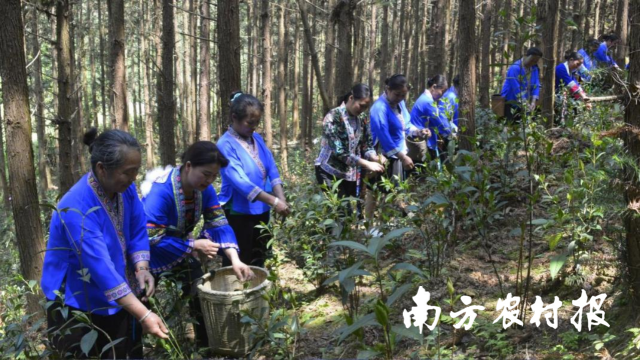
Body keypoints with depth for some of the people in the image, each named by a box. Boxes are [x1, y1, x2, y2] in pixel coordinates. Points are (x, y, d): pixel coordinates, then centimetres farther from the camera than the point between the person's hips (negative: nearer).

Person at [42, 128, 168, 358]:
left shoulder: (125, 188, -10)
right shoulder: (77, 209, -31)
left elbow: (138, 231, 0)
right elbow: (101, 268, -35)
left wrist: (141, 268, -20)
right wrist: (144, 315, -38)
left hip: (118, 299, 7)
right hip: (78, 306, -6)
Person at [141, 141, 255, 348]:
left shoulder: (205, 189, -14)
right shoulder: (160, 191, -34)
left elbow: (219, 224, -15)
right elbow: (152, 239, -35)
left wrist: (235, 259, -29)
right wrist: (193, 246, -29)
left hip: (180, 252, 7)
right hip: (153, 256, -7)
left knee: (201, 294, 14)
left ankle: (206, 346, 32)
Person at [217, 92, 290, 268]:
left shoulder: (257, 139, 6)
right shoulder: (226, 145, -16)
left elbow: (272, 170, 3)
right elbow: (240, 181, -25)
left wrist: (281, 199, -14)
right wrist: (273, 201, -29)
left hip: (261, 211, 7)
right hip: (238, 213, -7)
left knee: (258, 263, 17)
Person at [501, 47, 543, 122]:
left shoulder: (535, 69, 5)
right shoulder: (515, 68, -16)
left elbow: (536, 86, 2)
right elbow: (516, 88, -22)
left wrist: (533, 102, -14)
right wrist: (526, 104, -26)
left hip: (523, 105, 6)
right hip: (510, 104, -6)